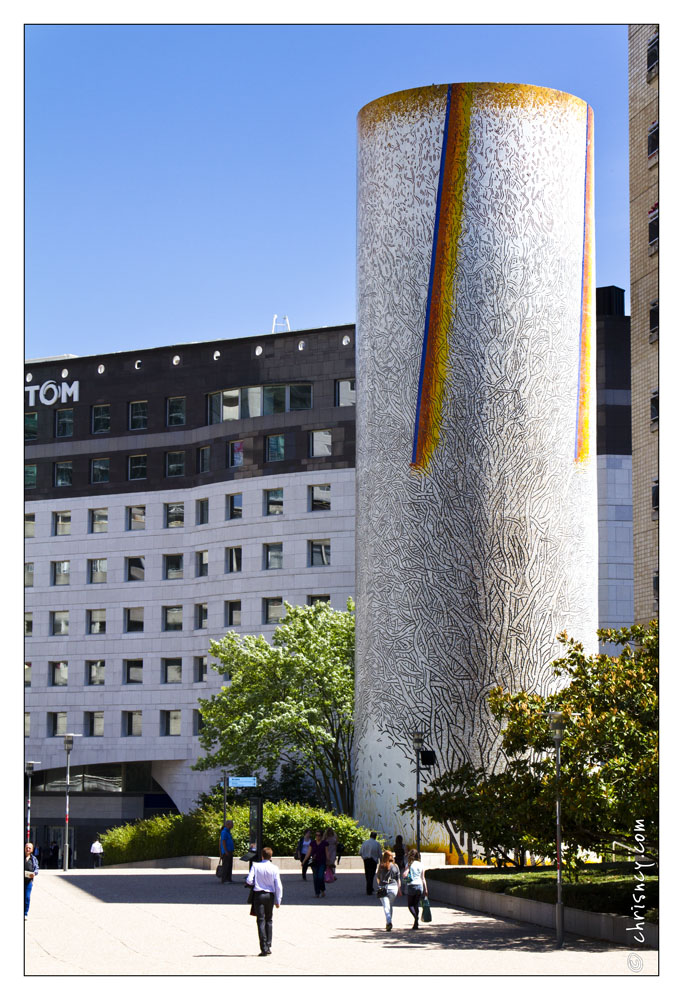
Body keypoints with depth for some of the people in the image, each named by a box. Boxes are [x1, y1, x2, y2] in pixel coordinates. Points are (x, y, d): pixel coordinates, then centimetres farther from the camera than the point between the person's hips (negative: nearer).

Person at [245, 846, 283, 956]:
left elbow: (249, 880, -13)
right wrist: (278, 901, 3)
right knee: (269, 920, 17)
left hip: (259, 894, -2)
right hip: (270, 895, 2)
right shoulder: (274, 868, -4)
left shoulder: (255, 866, -6)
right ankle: (268, 946, 16)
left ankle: (264, 948, -9)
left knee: (261, 920, -1)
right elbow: (278, 885, -5)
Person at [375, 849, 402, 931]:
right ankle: (389, 923, 24)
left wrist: (380, 887, 23)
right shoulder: (395, 866, 0)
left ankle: (389, 922, -24)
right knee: (391, 906, 18)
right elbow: (398, 879, 3)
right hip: (393, 887, 2)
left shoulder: (381, 866, -2)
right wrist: (399, 890, 10)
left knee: (386, 907, -5)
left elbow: (378, 878, 6)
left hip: (383, 888, -2)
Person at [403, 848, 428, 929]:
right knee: (416, 905, 12)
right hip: (419, 886, 4)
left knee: (410, 904, 7)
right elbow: (423, 878, 6)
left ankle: (416, 917, -20)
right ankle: (416, 924, 10)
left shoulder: (409, 864, -5)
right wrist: (425, 889, 10)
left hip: (411, 885, -4)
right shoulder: (421, 865, 6)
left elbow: (404, 875, -16)